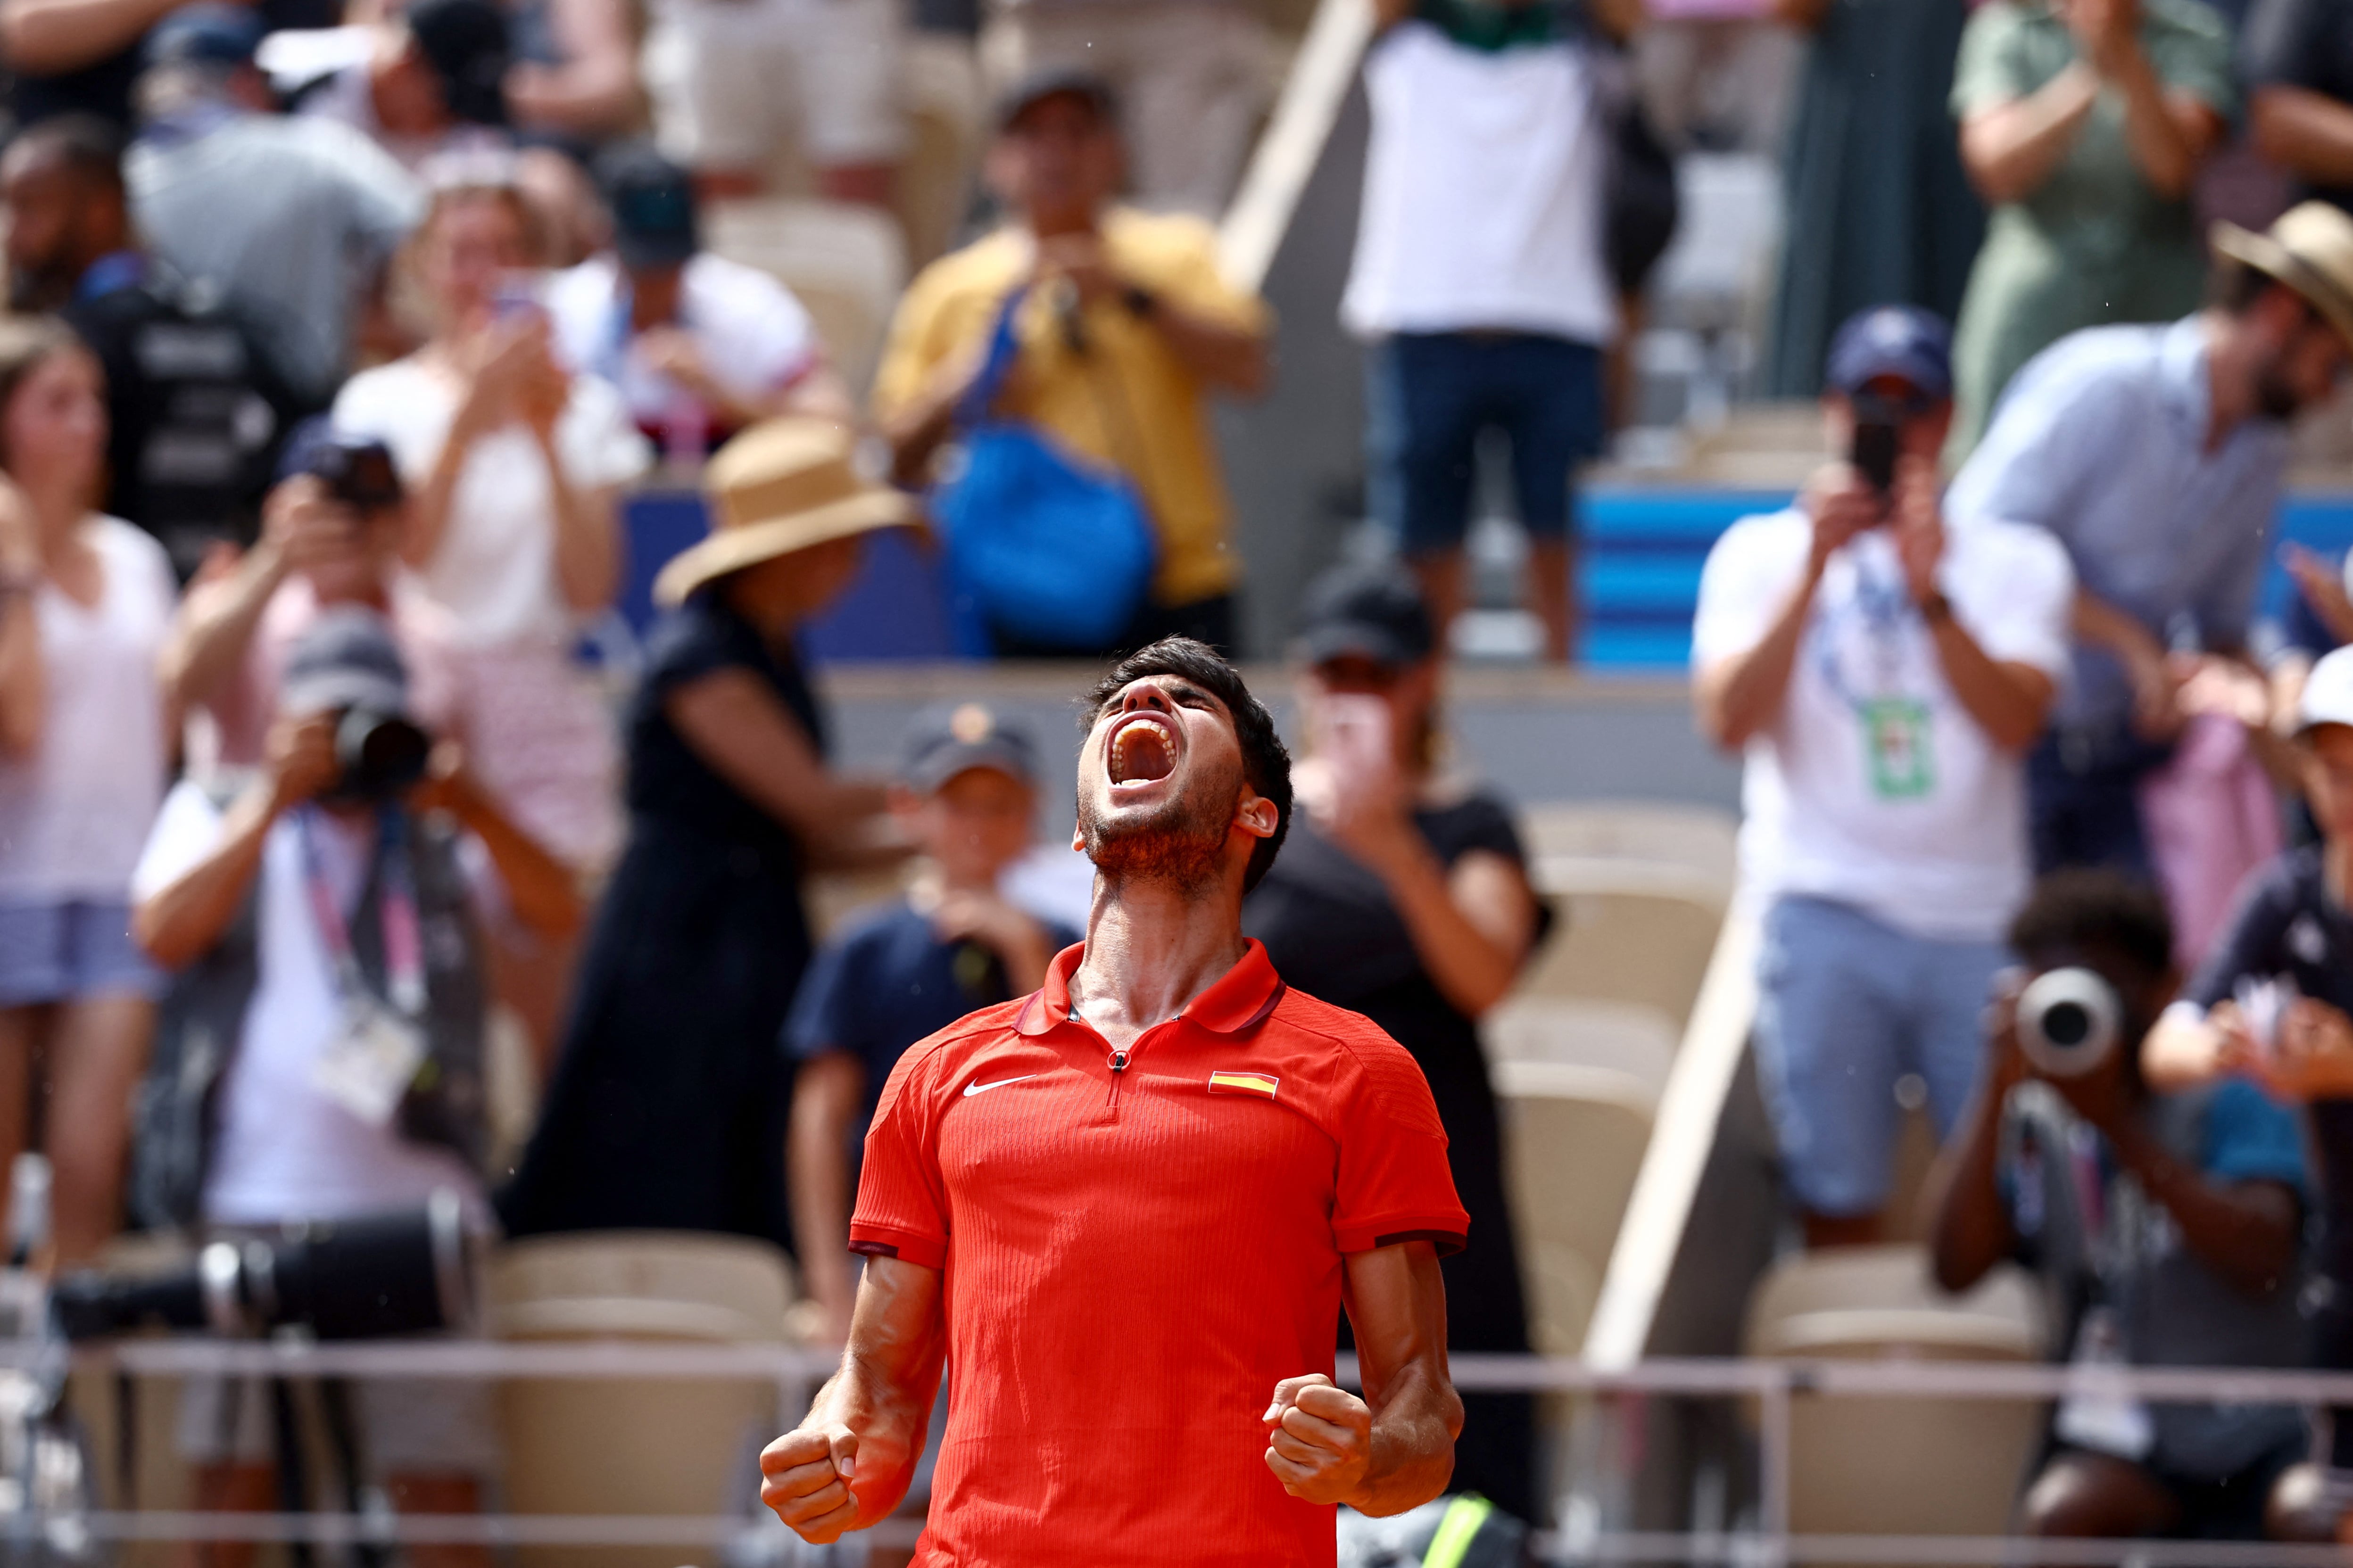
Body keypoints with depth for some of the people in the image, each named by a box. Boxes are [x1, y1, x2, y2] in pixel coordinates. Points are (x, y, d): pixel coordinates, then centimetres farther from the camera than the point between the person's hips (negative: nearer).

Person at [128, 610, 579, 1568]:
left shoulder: (436, 835, 16)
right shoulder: (217, 816, 14)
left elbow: (557, 913, 1)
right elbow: (166, 933, -4)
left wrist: (473, 809, -13)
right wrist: (274, 797, -7)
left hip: (413, 1208, 1)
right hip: (250, 1206, 0)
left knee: (442, 1483, -4)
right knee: (233, 1476, -2)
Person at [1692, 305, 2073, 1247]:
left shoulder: (2017, 563, 11)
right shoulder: (1762, 552, 11)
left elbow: (2016, 721, -5)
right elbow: (1728, 720, -3)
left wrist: (1931, 595, -17)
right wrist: (1815, 571, -10)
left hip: (1977, 920, 1)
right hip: (1825, 911, -1)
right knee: (1837, 1204, -4)